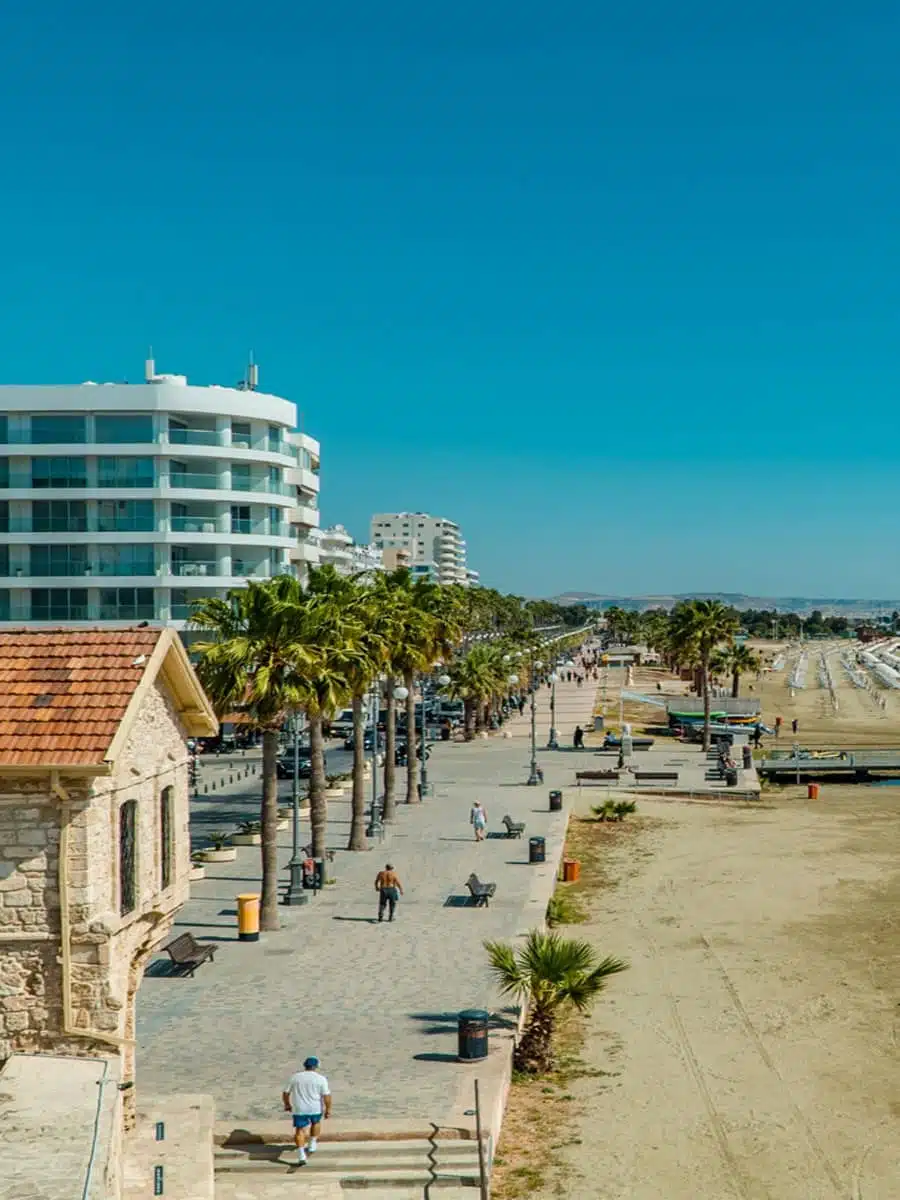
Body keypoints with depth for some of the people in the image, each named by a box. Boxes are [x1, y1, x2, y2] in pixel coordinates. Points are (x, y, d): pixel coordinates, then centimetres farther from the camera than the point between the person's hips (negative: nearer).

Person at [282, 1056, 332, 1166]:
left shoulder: (295, 1076, 0)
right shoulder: (320, 1078, -7)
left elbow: (285, 1093, 4)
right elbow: (327, 1095, -10)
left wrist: (287, 1105, 18)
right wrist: (328, 1109, -1)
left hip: (299, 1109, 0)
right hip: (315, 1108, 0)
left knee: (300, 1131, 5)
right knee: (316, 1122, 26)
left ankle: (301, 1155, -7)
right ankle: (312, 1145, 30)